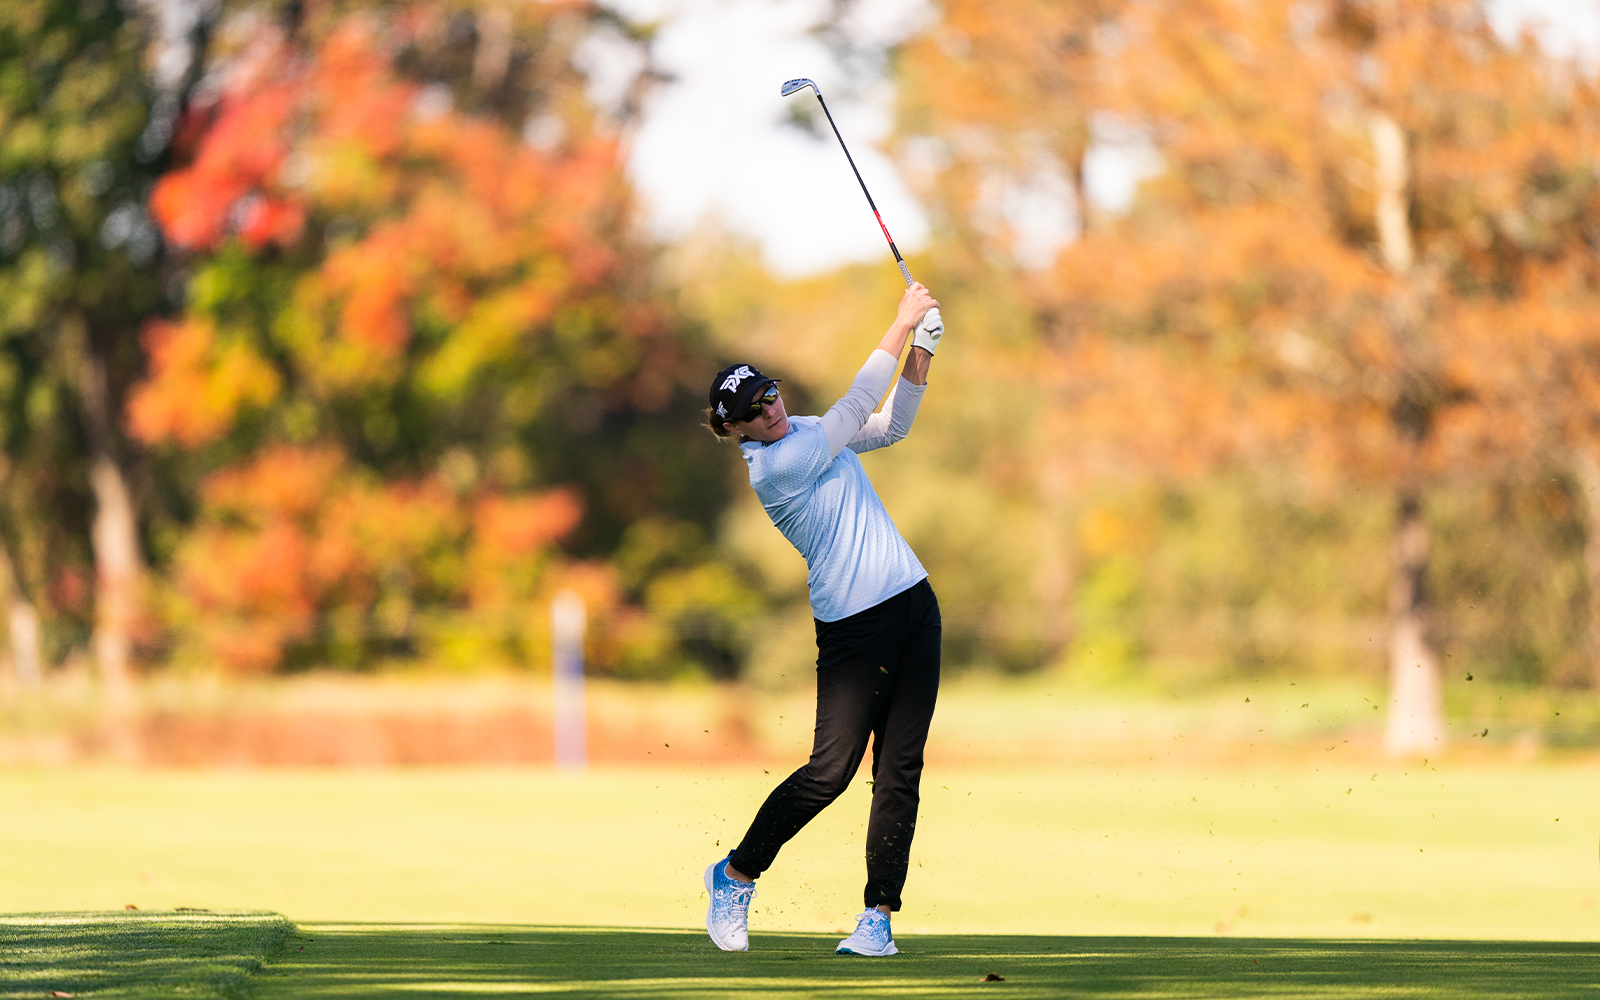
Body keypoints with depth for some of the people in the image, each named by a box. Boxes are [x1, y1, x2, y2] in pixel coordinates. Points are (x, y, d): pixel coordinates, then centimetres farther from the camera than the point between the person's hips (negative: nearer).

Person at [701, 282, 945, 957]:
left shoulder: (807, 433, 13)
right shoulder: (771, 465, -14)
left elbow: (889, 425, 20)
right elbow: (858, 406, -15)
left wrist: (921, 352, 4)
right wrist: (902, 323, -10)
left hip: (913, 607, 7)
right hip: (852, 628, -7)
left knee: (900, 768, -2)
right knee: (830, 769, -15)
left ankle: (878, 914, -2)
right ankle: (736, 874, 7)